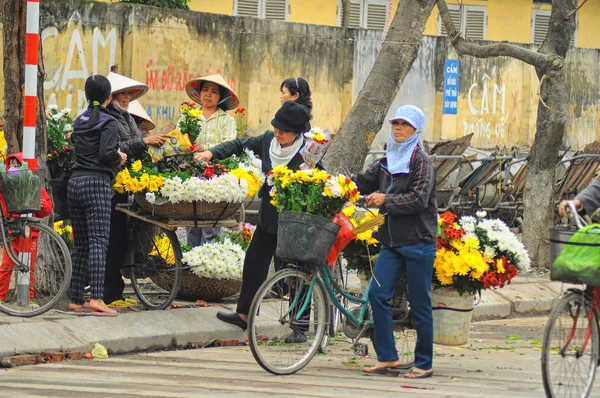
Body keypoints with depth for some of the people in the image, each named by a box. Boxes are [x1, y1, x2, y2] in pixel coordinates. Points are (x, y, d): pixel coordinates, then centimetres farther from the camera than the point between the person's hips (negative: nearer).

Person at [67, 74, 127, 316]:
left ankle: (76, 300, 11)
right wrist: (120, 159, 2)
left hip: (75, 183, 7)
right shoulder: (108, 122, -7)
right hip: (97, 183, -7)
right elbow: (107, 153, -19)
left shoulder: (79, 121, 15)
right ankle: (97, 298, -25)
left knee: (81, 245, 11)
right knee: (98, 242, -13)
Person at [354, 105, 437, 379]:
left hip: (418, 243, -7)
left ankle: (424, 364, 9)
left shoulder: (421, 162, -7)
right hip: (392, 242, 7)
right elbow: (364, 182, 20)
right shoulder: (388, 162, 15)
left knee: (419, 304, 0)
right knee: (377, 295, -4)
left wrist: (385, 200, -20)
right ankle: (387, 357, 4)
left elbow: (418, 200, -17)